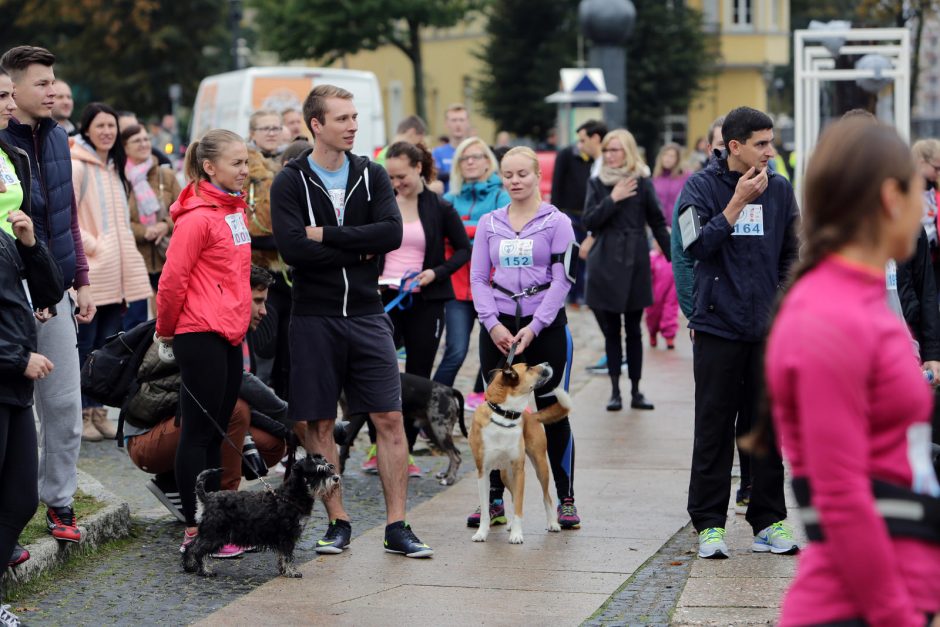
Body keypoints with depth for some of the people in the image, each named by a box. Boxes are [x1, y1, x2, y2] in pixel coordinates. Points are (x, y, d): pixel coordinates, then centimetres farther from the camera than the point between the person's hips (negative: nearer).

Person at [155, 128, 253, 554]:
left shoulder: (234, 209, 13)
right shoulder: (197, 217, -15)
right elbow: (173, 279, -14)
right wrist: (166, 329, -3)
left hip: (229, 333, 9)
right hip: (201, 334, -9)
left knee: (217, 430, 12)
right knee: (199, 430, -3)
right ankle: (194, 528, 2)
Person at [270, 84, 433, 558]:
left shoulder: (371, 176, 7)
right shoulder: (290, 182, -1)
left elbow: (392, 233, -9)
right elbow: (292, 247, -16)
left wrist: (326, 235, -13)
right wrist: (359, 250, -11)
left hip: (366, 315, 2)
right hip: (314, 318, -2)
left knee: (390, 420, -1)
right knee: (319, 425, 4)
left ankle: (396, 527, 5)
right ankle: (337, 523, 16)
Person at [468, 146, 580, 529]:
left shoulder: (556, 222, 0)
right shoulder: (489, 224, 10)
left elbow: (561, 281, -5)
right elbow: (478, 278, 7)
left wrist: (534, 328, -12)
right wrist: (493, 324, -7)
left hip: (545, 326, -3)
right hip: (498, 327, 3)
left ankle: (565, 500, 7)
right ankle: (494, 499, 11)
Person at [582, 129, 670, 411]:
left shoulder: (642, 183, 0)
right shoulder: (597, 184, 6)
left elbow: (657, 223, 2)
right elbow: (588, 221, -3)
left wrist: (675, 258, -2)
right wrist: (613, 200, -14)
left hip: (634, 264, -1)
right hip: (605, 265, 2)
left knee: (633, 330, 4)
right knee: (611, 330, 4)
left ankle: (635, 391, 10)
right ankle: (615, 391, 8)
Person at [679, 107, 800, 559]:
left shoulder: (780, 190, 8)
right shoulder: (702, 186, -2)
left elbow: (790, 256, 13)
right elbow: (697, 245, -14)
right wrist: (738, 203, -16)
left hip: (768, 330, 3)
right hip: (718, 327, -3)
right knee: (714, 428, 2)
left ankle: (768, 522, 15)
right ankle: (708, 523, 9)